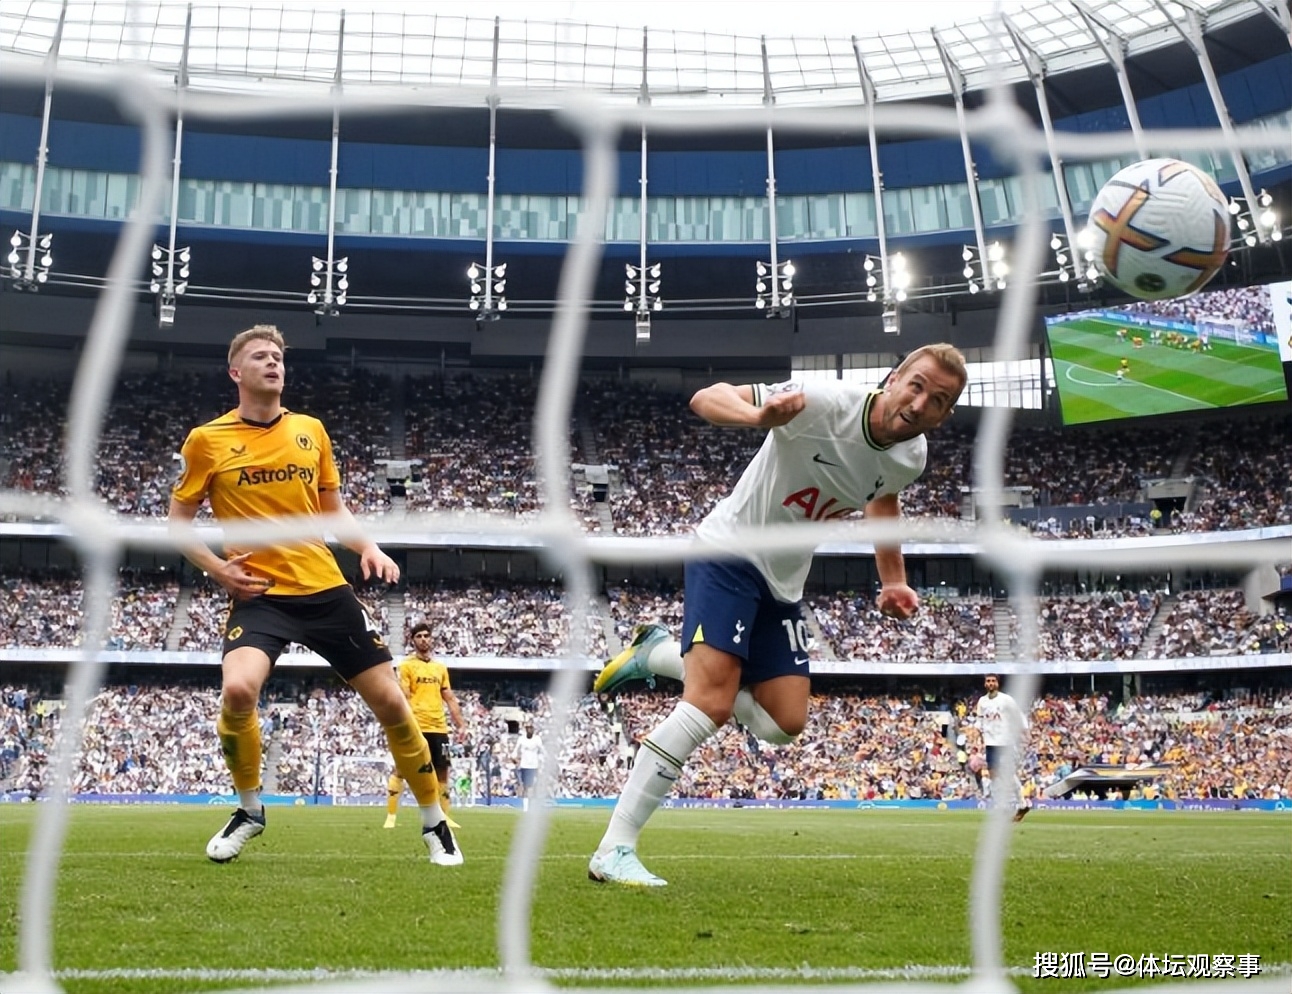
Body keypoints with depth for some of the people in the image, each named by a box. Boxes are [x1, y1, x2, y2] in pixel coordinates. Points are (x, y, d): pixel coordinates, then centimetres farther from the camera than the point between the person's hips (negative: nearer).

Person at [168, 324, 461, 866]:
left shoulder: (311, 430, 9)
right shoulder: (207, 440, 0)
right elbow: (178, 520, 8)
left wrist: (369, 547, 0)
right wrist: (217, 567, -8)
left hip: (327, 588, 3)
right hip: (259, 594, -3)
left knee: (390, 701, -1)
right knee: (237, 689, -28)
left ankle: (434, 822, 18)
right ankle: (250, 808, 2)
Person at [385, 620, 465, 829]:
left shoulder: (440, 667, 16)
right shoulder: (406, 665, 0)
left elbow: (450, 698, 18)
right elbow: (402, 698, -8)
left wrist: (460, 724, 12)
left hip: (438, 728, 5)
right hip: (415, 727, -5)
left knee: (442, 771, 8)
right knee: (400, 770, -4)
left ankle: (444, 816, 18)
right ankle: (391, 816, 1)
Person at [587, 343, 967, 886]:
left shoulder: (911, 456, -3)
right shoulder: (824, 403, -25)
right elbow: (707, 397, -24)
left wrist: (893, 580, 12)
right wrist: (759, 414, -46)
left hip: (783, 582, 8)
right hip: (728, 553, -8)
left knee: (785, 724, 4)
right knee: (711, 704, -21)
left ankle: (659, 653, 20)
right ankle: (613, 850, -14)